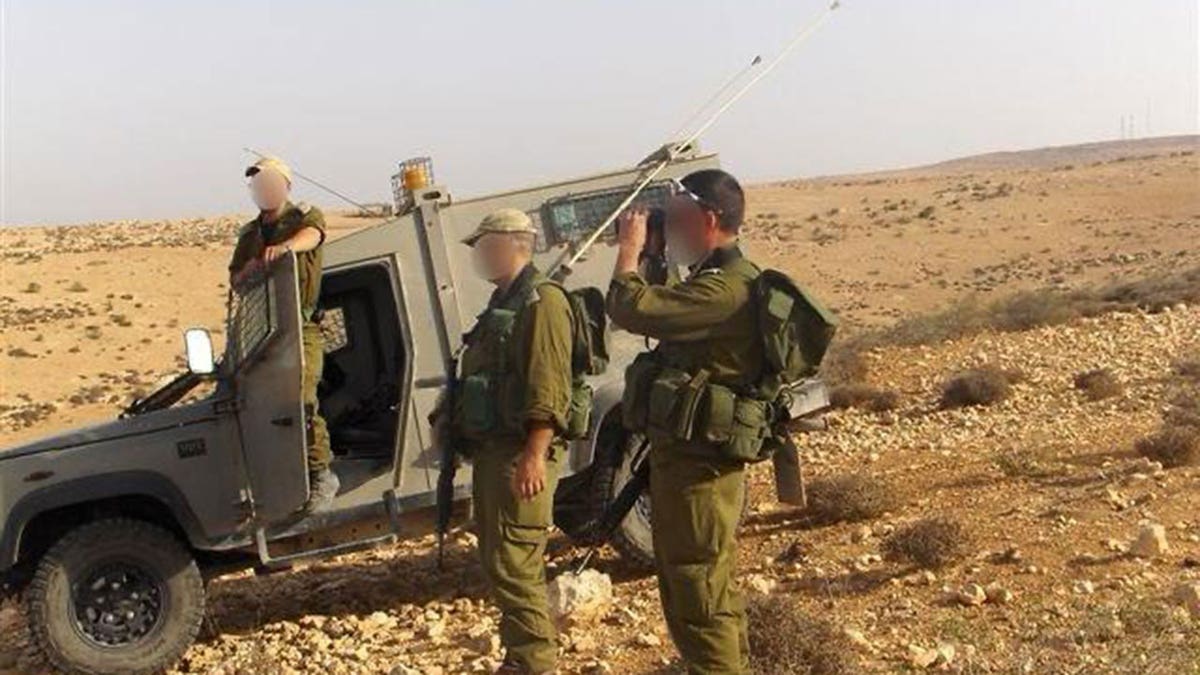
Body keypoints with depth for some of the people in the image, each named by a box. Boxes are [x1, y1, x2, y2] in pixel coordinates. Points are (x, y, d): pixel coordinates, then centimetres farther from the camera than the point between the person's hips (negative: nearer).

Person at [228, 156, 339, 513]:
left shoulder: (306, 216, 4)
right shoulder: (249, 234, 20)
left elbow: (311, 235, -21)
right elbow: (235, 280, 19)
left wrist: (286, 246, -45)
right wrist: (249, 271, -6)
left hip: (302, 327, -6)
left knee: (300, 399, -18)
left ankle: (321, 474, -10)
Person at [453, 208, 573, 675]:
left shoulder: (542, 301, -12)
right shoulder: (501, 304, 20)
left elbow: (549, 388, -21)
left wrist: (534, 455, -27)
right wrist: (471, 443, 23)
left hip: (520, 454, -11)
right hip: (490, 449, 11)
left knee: (513, 566, -9)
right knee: (497, 562, 16)